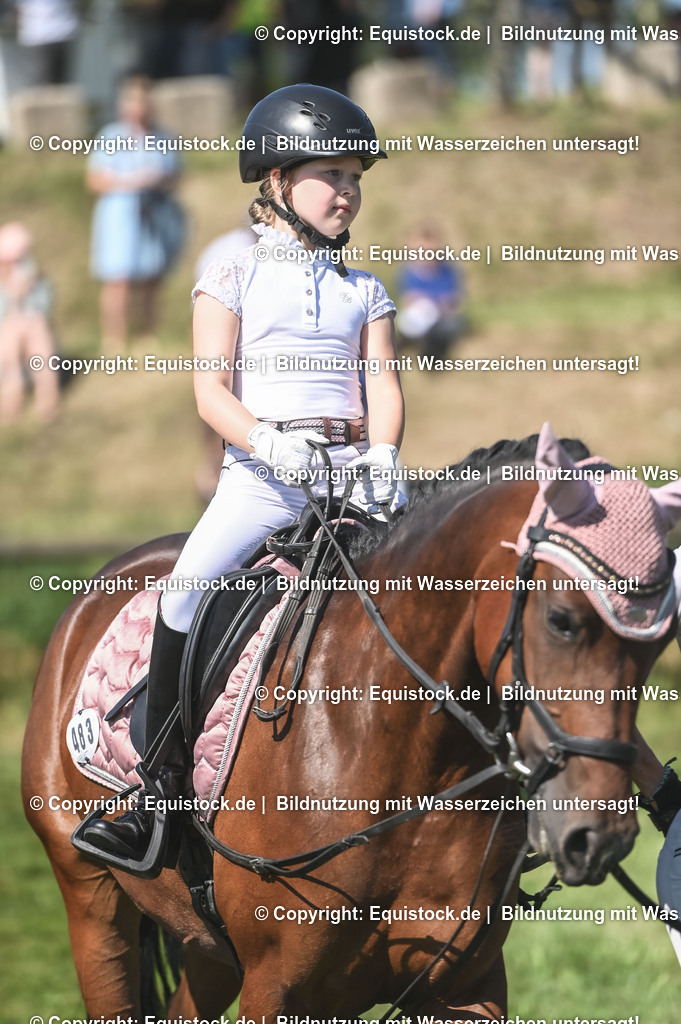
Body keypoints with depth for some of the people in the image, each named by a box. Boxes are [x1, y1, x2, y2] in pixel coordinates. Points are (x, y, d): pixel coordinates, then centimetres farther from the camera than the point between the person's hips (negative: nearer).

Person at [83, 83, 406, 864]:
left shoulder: (364, 291, 17)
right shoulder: (233, 279, 7)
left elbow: (383, 386, 7)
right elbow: (211, 390, -3)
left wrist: (381, 455, -14)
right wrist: (269, 444, -21)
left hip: (352, 470, 3)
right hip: (260, 472, -3)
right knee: (188, 585, -23)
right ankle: (160, 790, -18)